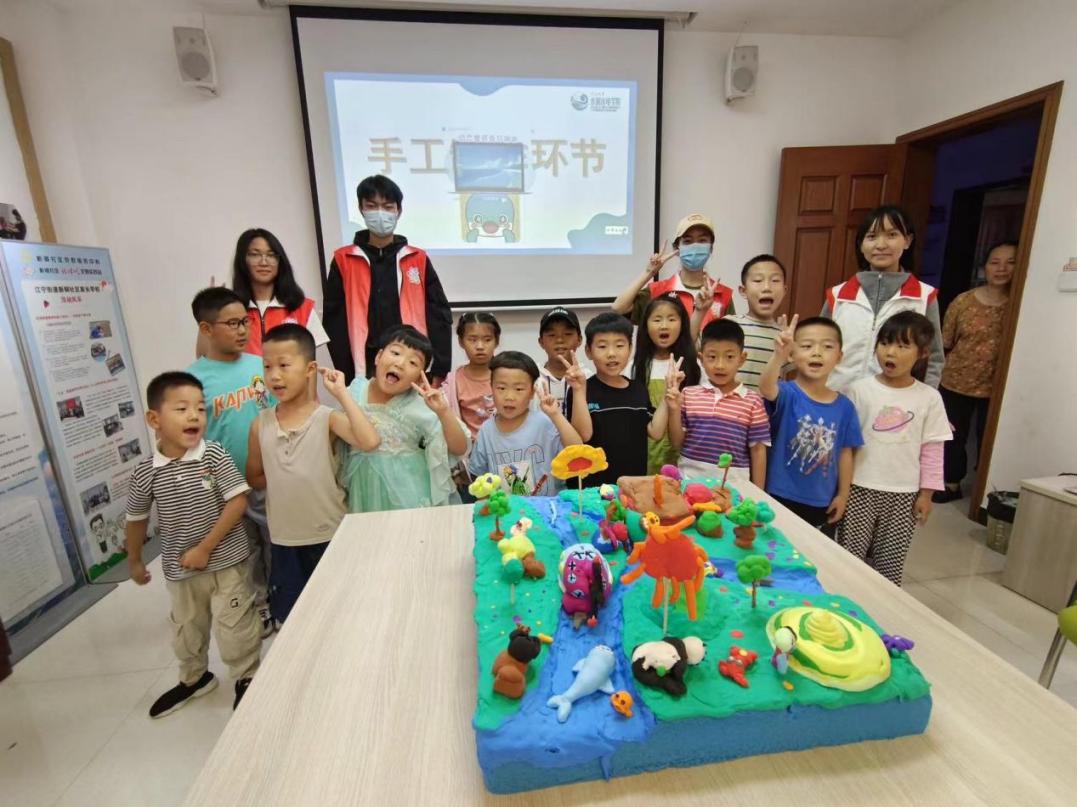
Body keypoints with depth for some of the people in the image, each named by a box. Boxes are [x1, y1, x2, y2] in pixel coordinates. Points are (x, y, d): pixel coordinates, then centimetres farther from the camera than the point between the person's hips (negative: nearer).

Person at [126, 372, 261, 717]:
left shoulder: (214, 455, -16)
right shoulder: (145, 471, -8)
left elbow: (238, 502, -18)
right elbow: (137, 518, 8)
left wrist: (205, 548, -18)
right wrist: (134, 561, 18)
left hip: (226, 561, -3)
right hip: (179, 570, 4)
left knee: (234, 627, 5)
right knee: (186, 630, 23)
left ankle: (247, 678, 30)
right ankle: (194, 678, 48)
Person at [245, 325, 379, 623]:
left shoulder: (327, 418, -15)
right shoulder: (260, 424, -3)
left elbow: (370, 442, -34)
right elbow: (254, 478, 9)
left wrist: (342, 393, -28)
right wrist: (289, 480, -6)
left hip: (330, 536, -3)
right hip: (284, 540, 4)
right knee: (291, 620, 22)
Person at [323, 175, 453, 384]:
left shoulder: (418, 259, 6)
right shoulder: (343, 261, 5)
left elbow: (439, 315, 3)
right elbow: (335, 321, 3)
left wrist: (439, 372, -4)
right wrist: (346, 377, -3)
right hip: (366, 370, 0)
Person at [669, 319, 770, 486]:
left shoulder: (753, 402, -3)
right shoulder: (688, 395, 0)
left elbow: (758, 451, 1)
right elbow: (677, 444, 3)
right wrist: (674, 410, -10)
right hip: (689, 480, 1)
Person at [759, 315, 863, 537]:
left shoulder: (845, 406, -1)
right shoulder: (787, 394, -13)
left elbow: (845, 452, 5)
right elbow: (766, 388, -37)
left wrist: (843, 494, 7)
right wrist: (778, 356, -56)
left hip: (823, 505, 4)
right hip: (780, 499, -4)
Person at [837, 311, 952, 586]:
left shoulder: (929, 398, -1)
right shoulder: (859, 389, -5)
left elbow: (932, 449, 3)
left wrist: (926, 492, 2)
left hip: (904, 494, 1)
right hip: (859, 489, -1)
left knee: (890, 565, 13)